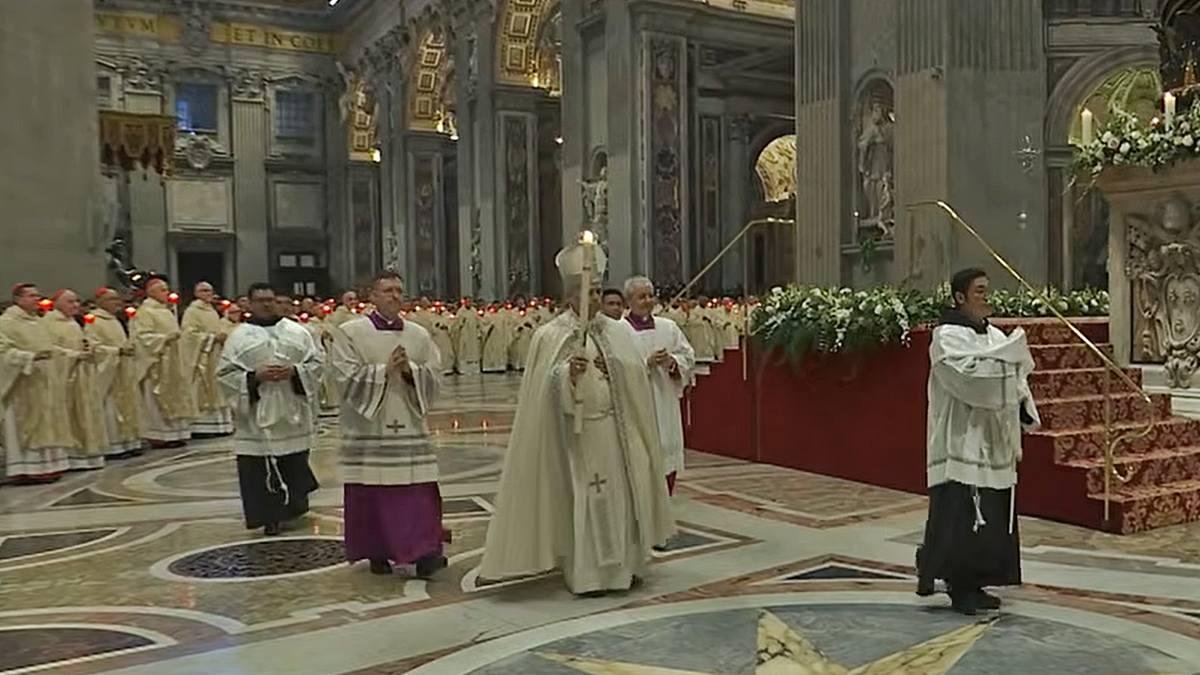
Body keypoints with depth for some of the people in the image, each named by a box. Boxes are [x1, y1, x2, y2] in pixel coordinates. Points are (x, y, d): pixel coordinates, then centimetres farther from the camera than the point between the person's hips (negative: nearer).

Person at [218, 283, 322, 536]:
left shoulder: (297, 332, 6)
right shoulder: (238, 337, 2)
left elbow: (316, 362, 5)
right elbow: (226, 374, -1)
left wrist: (294, 371, -12)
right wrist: (255, 376, -16)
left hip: (292, 413, 1)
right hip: (256, 415, -1)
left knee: (295, 465, 8)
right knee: (260, 471, -2)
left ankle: (294, 504, 30)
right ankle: (270, 515, 9)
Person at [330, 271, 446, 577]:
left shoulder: (419, 335, 8)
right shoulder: (350, 333, -1)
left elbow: (435, 375, 4)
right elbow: (347, 377, -10)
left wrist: (409, 369, -13)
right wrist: (385, 370, -16)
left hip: (410, 428, 2)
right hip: (368, 429, -2)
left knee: (418, 492, -2)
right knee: (371, 493, 4)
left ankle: (424, 552, 3)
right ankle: (377, 553, 20)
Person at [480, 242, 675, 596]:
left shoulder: (618, 332, 8)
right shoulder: (550, 336, -2)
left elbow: (638, 375, 6)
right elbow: (547, 387, -9)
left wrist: (614, 368, -12)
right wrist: (569, 373, -27)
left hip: (615, 430, 4)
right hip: (575, 432, -3)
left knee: (620, 494, 7)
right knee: (581, 498, -2)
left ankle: (623, 565, 20)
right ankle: (586, 574, 8)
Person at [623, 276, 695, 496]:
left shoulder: (669, 327, 10)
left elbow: (688, 357, 9)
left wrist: (672, 362, -10)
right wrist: (647, 363, -19)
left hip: (665, 407, 5)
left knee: (667, 460, 10)